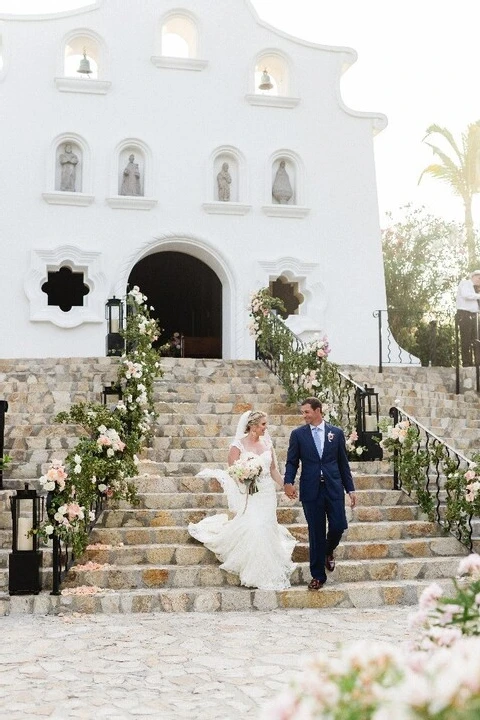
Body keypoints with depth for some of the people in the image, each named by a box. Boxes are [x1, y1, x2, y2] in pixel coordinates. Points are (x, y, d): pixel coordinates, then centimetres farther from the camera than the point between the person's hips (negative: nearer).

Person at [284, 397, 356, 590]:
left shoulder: (336, 433, 5)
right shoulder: (298, 434, 3)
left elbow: (343, 463, 8)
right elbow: (292, 462, 1)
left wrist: (350, 488, 6)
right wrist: (288, 482, -16)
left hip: (333, 488, 1)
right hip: (311, 490, -1)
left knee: (338, 526, -5)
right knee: (316, 533, 3)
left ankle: (328, 551, 30)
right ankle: (318, 575, 15)